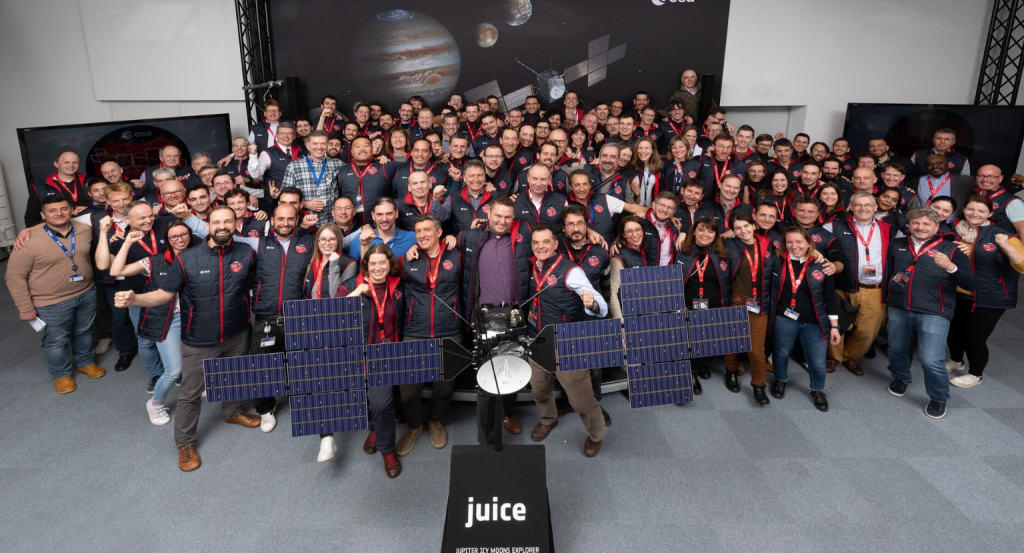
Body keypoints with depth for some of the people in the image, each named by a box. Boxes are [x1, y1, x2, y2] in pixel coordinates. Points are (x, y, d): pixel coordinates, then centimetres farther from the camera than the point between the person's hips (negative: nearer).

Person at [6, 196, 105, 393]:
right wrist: (26, 307, -12)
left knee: (84, 332, 23)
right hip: (53, 302, -4)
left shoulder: (84, 230, -7)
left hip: (87, 293, 4)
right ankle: (61, 374, 36)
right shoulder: (29, 240, -20)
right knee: (57, 341, 14)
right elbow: (15, 276, -14)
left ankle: (86, 362, 46)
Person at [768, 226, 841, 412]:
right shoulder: (778, 262, -6)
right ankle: (781, 380, 47)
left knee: (818, 362, 6)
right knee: (781, 354, 18)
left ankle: (818, 390, 35)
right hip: (784, 319, 1)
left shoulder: (820, 265, -5)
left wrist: (834, 326, -1)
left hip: (814, 323, 0)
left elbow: (830, 297, -1)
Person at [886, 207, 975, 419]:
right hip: (898, 309, 4)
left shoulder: (951, 250, -3)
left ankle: (939, 398, 16)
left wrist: (950, 267, -26)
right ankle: (901, 379, 49)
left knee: (930, 360, -10)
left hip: (934, 313, -4)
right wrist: (892, 279, 0)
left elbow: (970, 285, -10)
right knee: (896, 350, 18)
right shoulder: (897, 245, 6)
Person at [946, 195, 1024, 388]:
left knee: (975, 337, 1)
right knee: (953, 330, 16)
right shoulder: (956, 231, 0)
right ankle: (956, 361, 45)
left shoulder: (1001, 235, -12)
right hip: (958, 294, 5)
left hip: (989, 298, -5)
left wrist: (1006, 246, -33)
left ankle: (975, 375, 25)